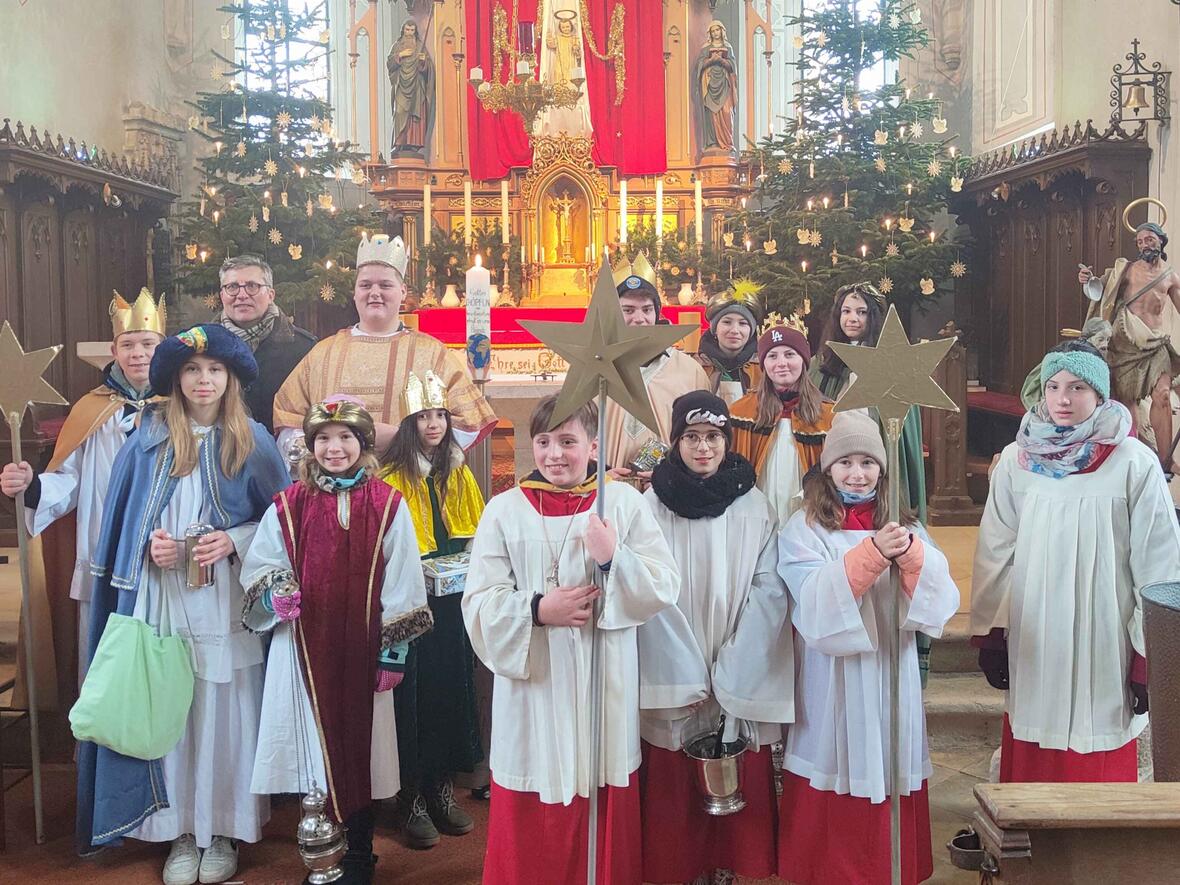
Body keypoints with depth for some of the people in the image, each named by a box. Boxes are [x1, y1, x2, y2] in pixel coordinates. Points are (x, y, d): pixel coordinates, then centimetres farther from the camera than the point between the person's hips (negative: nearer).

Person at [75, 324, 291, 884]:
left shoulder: (252, 442, 3)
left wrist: (234, 541, -10)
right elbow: (119, 518, 10)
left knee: (225, 713, 1)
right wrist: (148, 545, -8)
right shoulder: (148, 438, 6)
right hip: (163, 601, 1)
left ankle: (223, 832, 16)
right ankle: (180, 832, 17)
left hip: (227, 602, -1)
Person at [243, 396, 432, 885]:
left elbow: (401, 584, 0)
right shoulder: (288, 505, 5)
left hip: (362, 647, -1)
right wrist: (275, 590, -11)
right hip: (304, 646, 2)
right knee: (312, 745, 5)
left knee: (359, 741, 5)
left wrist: (393, 649, -2)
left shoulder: (388, 505, -1)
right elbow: (257, 566, 11)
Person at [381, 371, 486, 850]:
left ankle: (443, 787, 21)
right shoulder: (392, 477, -6)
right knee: (413, 692, -1)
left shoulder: (458, 474, 10)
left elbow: (477, 532, 17)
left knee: (453, 686, 9)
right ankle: (413, 798, 9)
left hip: (453, 601, 5)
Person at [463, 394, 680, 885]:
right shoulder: (505, 509, 1)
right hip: (531, 684, 0)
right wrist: (537, 609, -17)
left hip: (604, 685, 0)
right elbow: (479, 603, -3)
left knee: (605, 815, 11)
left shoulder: (624, 502, 1)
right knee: (532, 822, 8)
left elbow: (666, 586, -4)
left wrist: (613, 560, -19)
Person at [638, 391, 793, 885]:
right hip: (674, 683, 0)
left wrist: (731, 676, -10)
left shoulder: (754, 506, 0)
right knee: (673, 789, 5)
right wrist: (686, 677, -11)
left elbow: (767, 592, -4)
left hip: (740, 684, 1)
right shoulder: (653, 505, -2)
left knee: (740, 785, 6)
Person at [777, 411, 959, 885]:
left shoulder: (903, 527, 9)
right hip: (832, 687, -3)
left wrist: (911, 555, -24)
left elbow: (941, 597, -4)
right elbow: (815, 601, -18)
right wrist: (871, 554, -29)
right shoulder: (804, 530, -2)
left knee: (890, 797, 9)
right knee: (831, 815, 2)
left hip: (890, 681, 3)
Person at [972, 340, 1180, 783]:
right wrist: (991, 635, 6)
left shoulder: (1135, 464, -6)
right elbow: (996, 553, 6)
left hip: (1103, 642, -2)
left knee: (1098, 771, 4)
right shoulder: (1016, 460, 2)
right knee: (1031, 768, 9)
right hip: (1033, 641, 3)